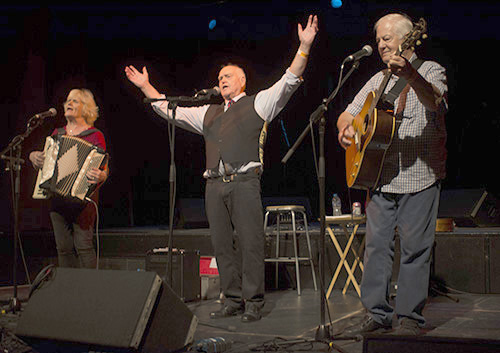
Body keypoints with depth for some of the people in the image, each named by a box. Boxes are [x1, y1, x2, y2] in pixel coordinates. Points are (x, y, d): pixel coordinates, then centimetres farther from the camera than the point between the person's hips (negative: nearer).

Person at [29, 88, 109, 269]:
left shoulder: (95, 136, -1)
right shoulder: (58, 133, 16)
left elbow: (104, 169, -6)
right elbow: (44, 156, 26)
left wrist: (99, 176, -29)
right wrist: (34, 156, 3)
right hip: (57, 198, 5)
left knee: (83, 245, -9)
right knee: (63, 247, 6)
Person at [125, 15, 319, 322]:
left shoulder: (258, 104, 11)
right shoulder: (208, 113, 25)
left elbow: (289, 82, -1)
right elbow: (169, 110, 29)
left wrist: (304, 46, -11)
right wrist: (146, 86, 27)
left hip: (244, 182, -5)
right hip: (215, 185, 5)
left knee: (250, 243, -7)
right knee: (223, 245, 5)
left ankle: (254, 302, -2)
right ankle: (233, 300, 12)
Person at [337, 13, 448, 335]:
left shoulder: (430, 70, 0)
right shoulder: (378, 81, 19)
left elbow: (434, 100, -23)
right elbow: (349, 113, 21)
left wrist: (410, 75, -42)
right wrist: (346, 128, -4)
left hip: (419, 177, -5)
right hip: (380, 175, 6)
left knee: (415, 247, -3)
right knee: (376, 245, 4)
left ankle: (411, 317, 6)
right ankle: (378, 315, 11)